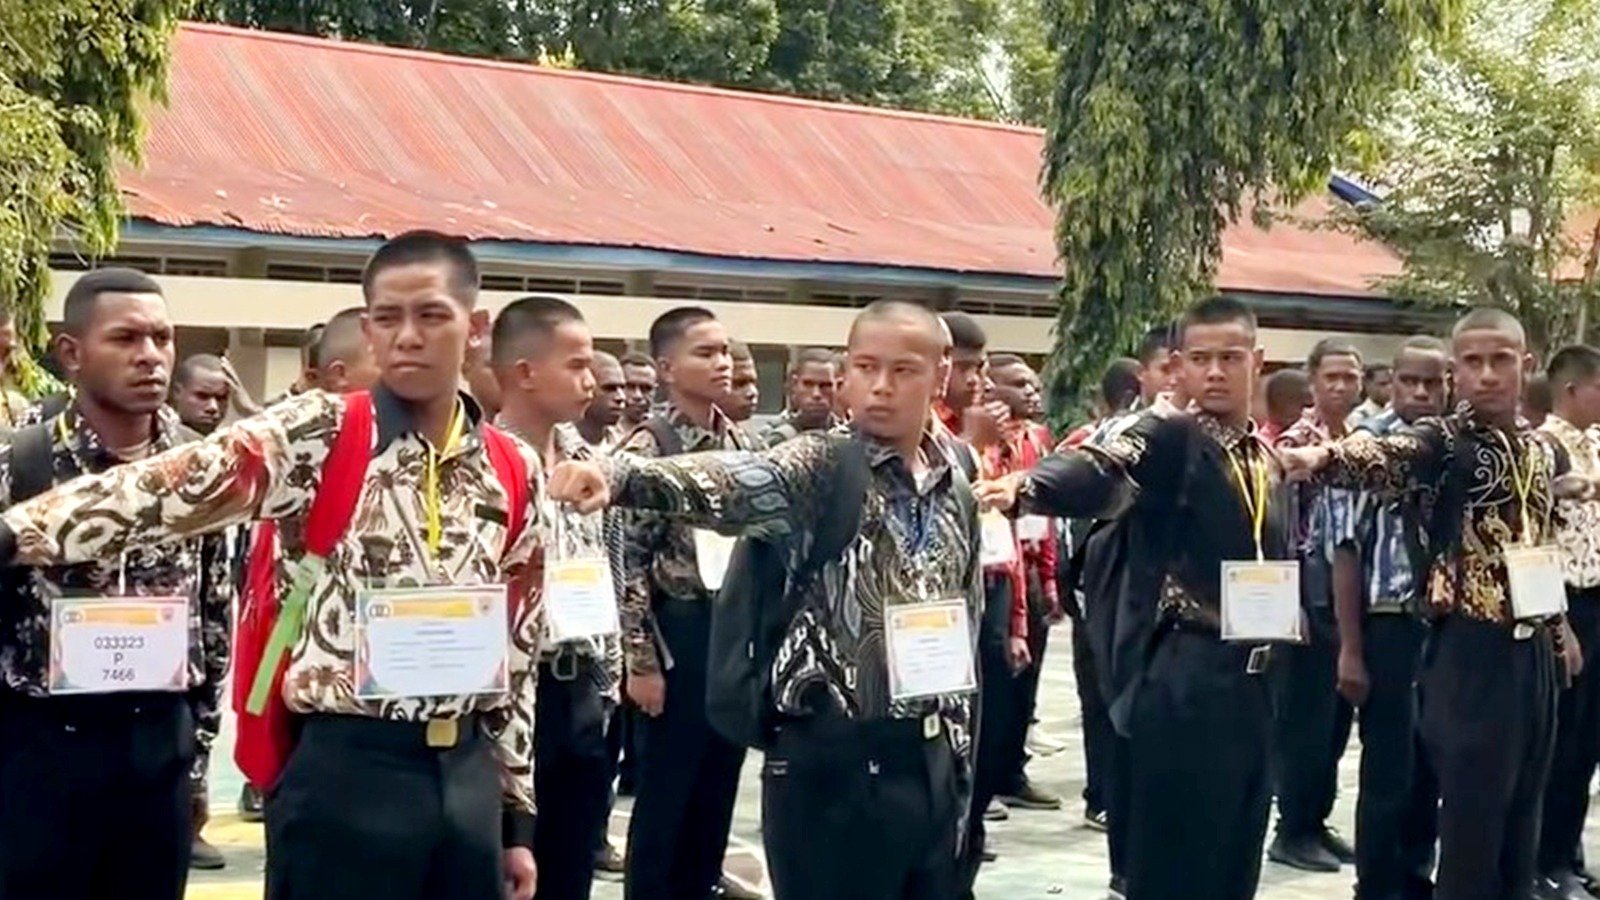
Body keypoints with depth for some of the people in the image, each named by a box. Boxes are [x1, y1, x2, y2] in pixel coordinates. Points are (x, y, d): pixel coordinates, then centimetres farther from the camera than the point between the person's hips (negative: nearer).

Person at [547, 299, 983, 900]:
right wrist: (619, 476, -47)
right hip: (837, 762, -6)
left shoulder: (955, 489, 9)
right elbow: (733, 483, -28)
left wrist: (960, 757, 16)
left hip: (930, 761, 6)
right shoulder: (820, 468, -8)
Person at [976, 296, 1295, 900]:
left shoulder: (1270, 460, 14)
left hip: (1253, 682, 7)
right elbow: (1096, 473, -28)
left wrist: (1280, 624, 8)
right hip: (1183, 680, -7)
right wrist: (1024, 488, -47)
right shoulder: (1166, 439, -8)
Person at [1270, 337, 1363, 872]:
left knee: (1336, 717, 12)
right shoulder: (1296, 441, -11)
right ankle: (1293, 831, 7)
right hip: (1311, 597, -8)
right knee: (1304, 717, -2)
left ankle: (1316, 823, 21)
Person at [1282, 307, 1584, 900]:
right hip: (1470, 649, -6)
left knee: (1522, 815, 14)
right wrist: (1324, 457, -54)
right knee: (1472, 817, -2)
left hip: (1532, 649, 6)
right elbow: (1385, 457, -33)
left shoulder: (1543, 450, 10)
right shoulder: (1442, 443, -11)